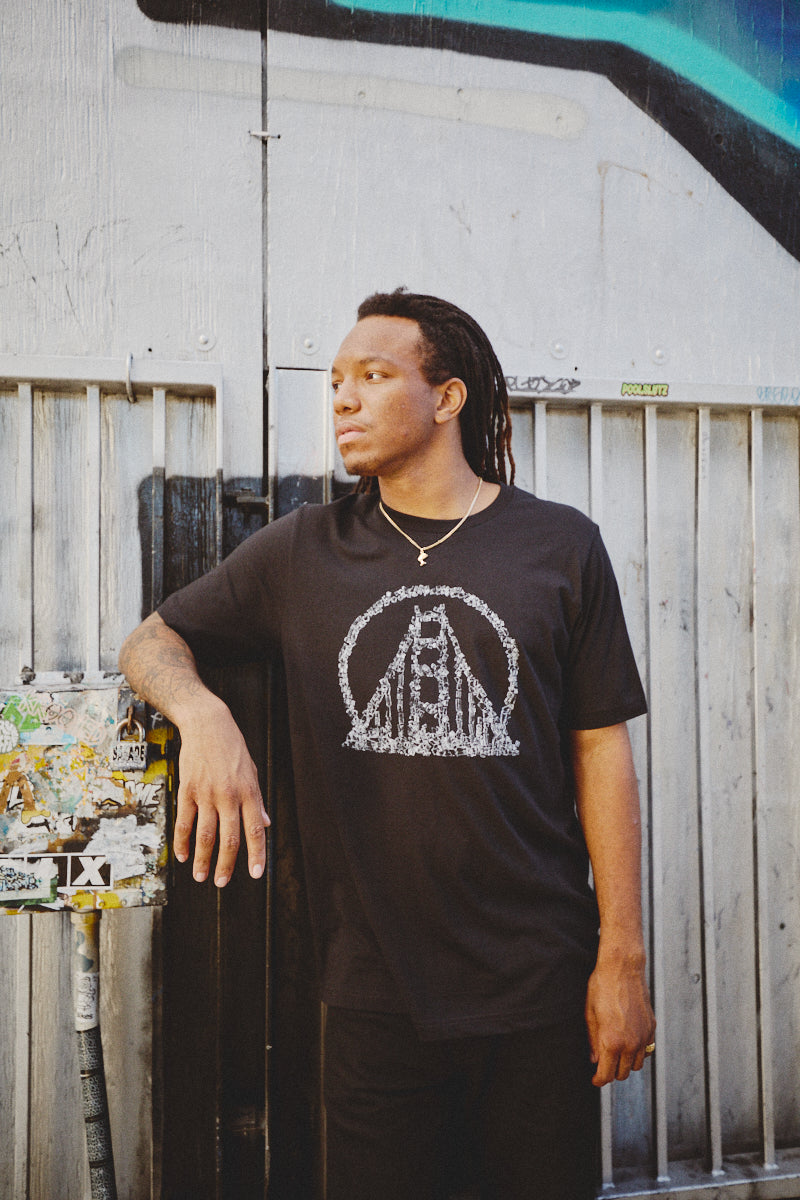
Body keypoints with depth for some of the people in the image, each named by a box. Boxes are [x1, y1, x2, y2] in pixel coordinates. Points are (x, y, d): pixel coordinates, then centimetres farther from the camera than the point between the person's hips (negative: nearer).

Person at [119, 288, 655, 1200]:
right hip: (375, 991, 1)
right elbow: (150, 643, 10)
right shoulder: (302, 552, 3)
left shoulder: (561, 546, -1)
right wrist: (200, 709, -15)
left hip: (538, 988, -1)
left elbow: (600, 750, -1)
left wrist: (623, 959, -3)